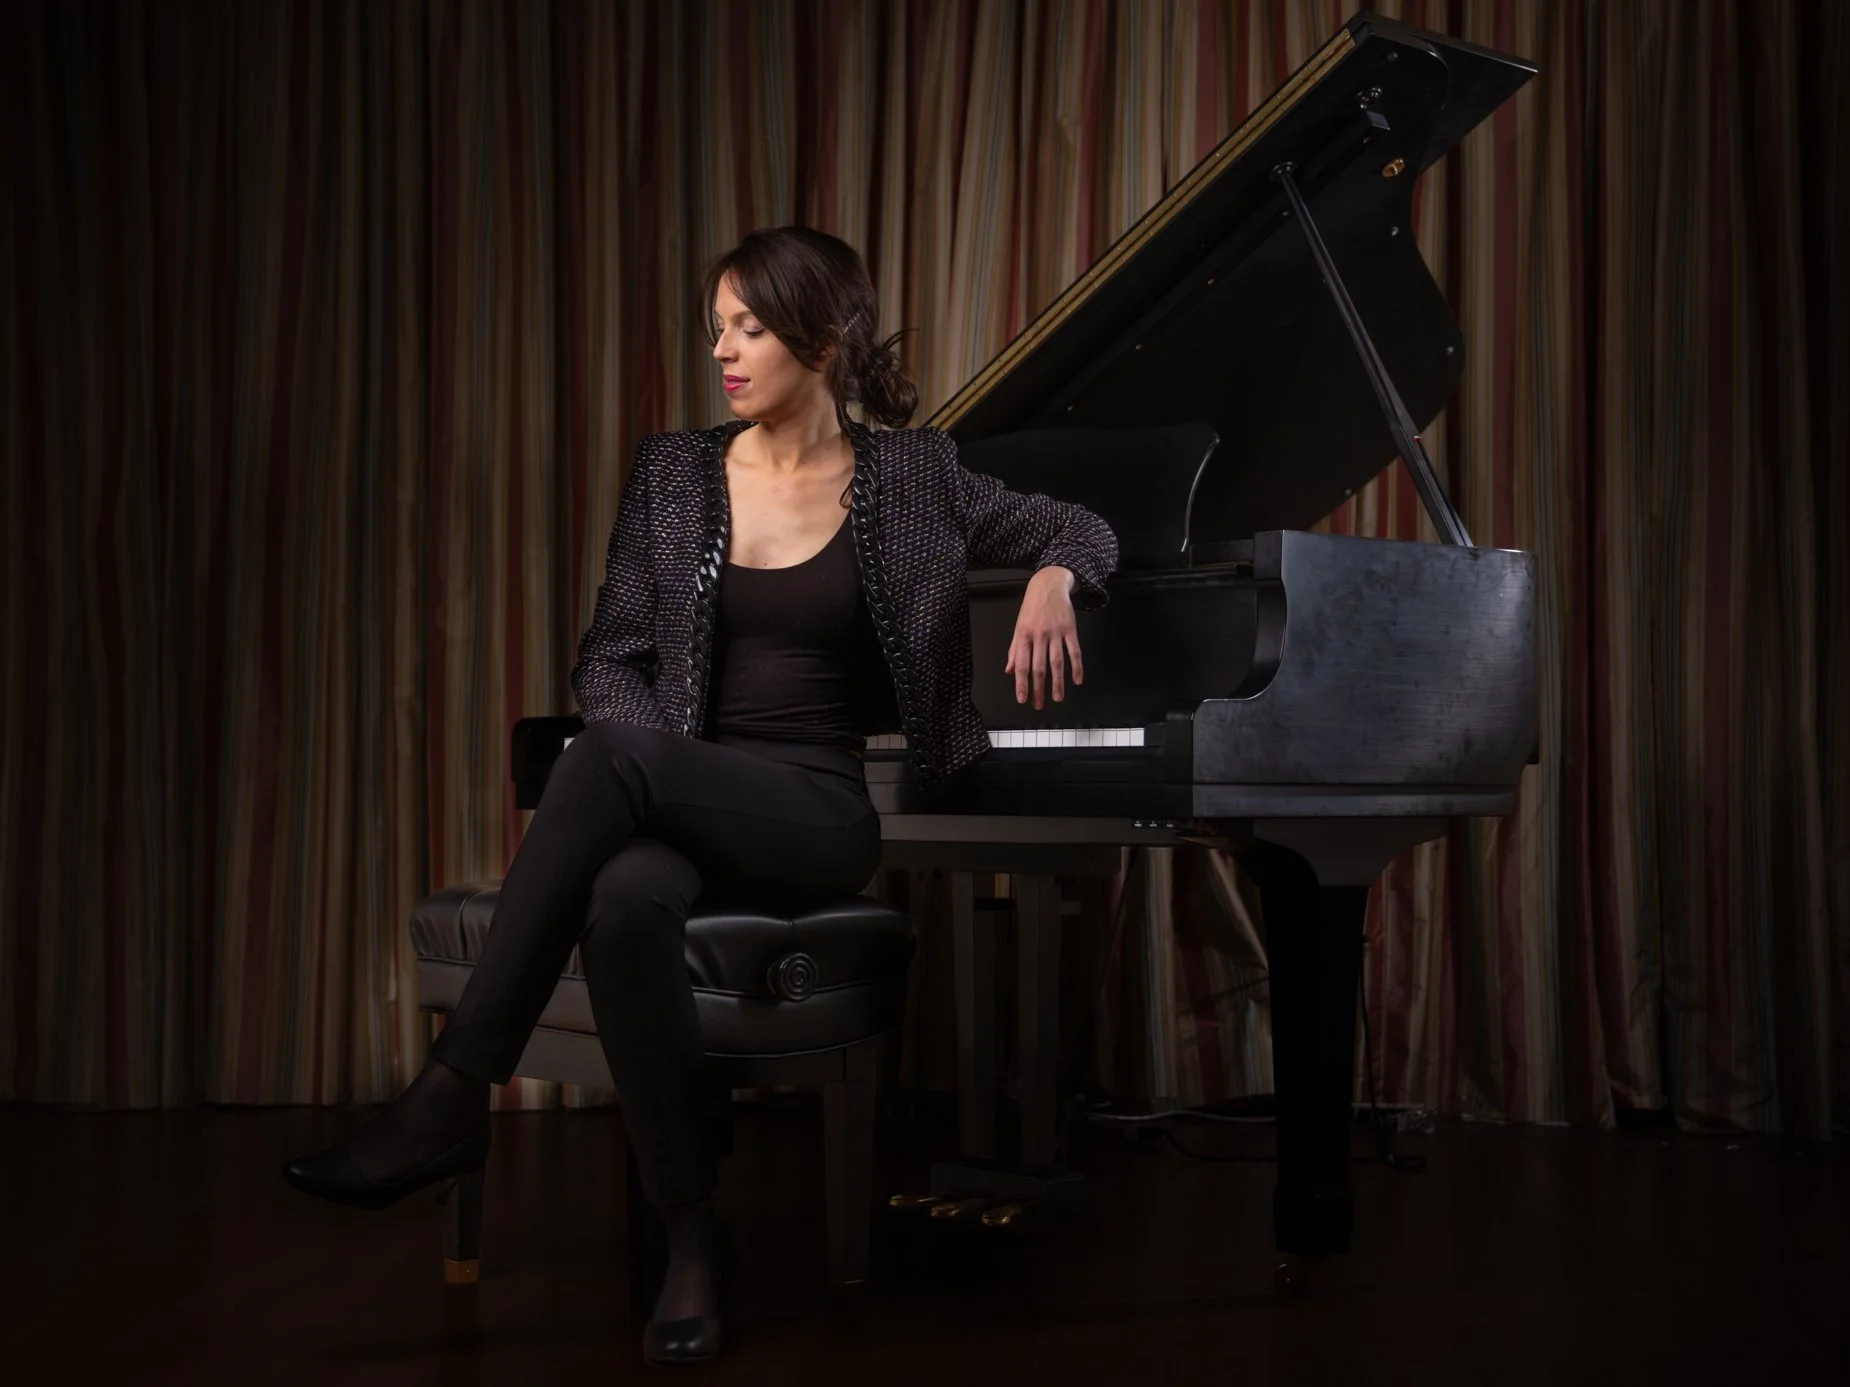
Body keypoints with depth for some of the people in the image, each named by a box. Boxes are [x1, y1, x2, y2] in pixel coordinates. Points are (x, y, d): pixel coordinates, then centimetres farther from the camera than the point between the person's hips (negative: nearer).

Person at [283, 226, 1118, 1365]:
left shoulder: (908, 473, 6)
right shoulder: (676, 472, 12)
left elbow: (1078, 531, 14)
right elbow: (608, 658, 10)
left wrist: (1051, 583, -10)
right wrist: (641, 778, -10)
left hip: (822, 811, -2)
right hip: (682, 804, 3)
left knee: (612, 756, -34)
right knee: (625, 901, -37)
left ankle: (455, 1095, -32)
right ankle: (692, 1236, -22)